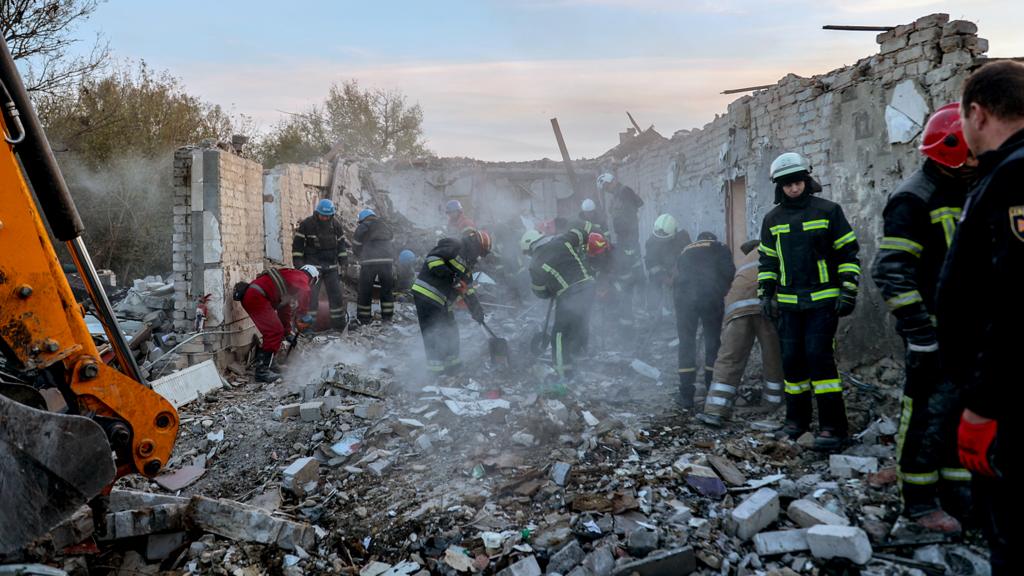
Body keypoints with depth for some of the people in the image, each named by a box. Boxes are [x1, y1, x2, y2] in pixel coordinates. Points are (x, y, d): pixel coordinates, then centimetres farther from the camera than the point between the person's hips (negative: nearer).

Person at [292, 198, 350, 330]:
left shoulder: (336, 225, 4)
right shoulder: (306, 225, -7)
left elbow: (342, 245, 13)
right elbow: (297, 245, -3)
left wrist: (343, 264, 9)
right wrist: (298, 264, -7)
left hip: (331, 266, 4)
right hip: (313, 266, -3)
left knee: (337, 295, 5)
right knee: (310, 296, -9)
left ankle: (339, 324, 16)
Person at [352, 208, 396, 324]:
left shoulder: (362, 228, 10)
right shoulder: (387, 227, 22)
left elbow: (355, 247, 13)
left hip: (369, 262, -3)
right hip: (387, 261, 3)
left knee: (365, 291, 8)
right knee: (387, 290, 17)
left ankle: (364, 319, 13)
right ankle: (387, 317, 20)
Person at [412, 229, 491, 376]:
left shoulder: (467, 263, 21)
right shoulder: (455, 246, -9)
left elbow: (467, 287, 24)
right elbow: (432, 257, -20)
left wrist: (476, 308, 18)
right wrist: (449, 276, -22)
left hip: (441, 302, 10)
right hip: (427, 294, -10)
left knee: (450, 330, 15)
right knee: (434, 333, -9)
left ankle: (451, 362, 26)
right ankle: (435, 368, -5)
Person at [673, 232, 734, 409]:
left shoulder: (684, 252, 30)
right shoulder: (720, 249, 19)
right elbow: (729, 273, 4)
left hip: (683, 297, 2)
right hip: (711, 297, -2)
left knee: (686, 344, 9)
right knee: (713, 343, 10)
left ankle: (686, 396, 8)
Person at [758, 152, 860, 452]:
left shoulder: (828, 211, -3)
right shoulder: (772, 219, 9)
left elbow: (849, 253, -1)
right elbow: (767, 261, 16)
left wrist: (848, 292, -7)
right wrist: (765, 295, 10)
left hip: (823, 300, -4)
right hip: (788, 303, 4)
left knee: (818, 356, -12)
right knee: (792, 358, 7)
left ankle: (833, 425, -5)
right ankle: (797, 418, 23)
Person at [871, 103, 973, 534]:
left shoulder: (966, 193, 15)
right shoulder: (914, 198, -12)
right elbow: (891, 271, -19)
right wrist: (919, 332, -21)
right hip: (934, 331, -8)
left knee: (964, 413, 13)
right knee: (929, 413, -2)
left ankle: (958, 494, 26)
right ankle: (919, 502, 10)